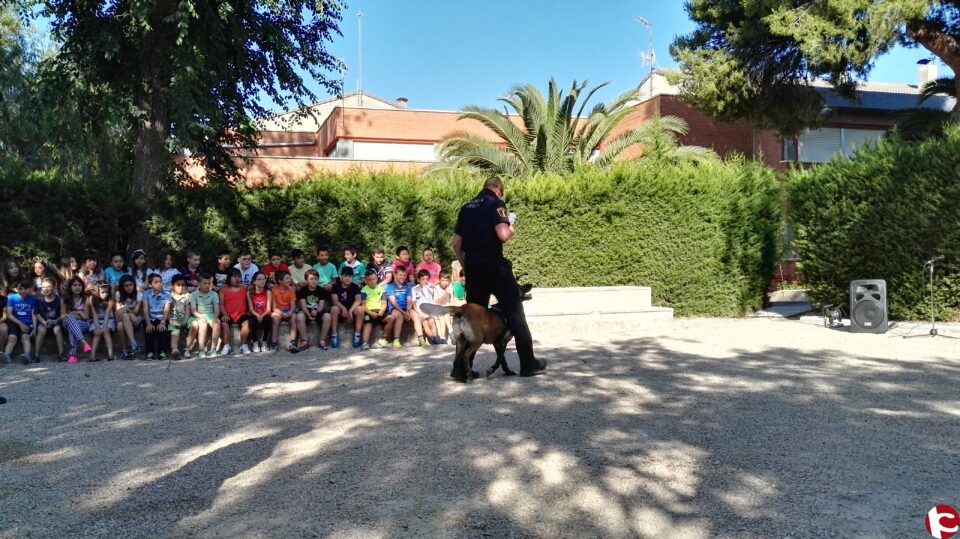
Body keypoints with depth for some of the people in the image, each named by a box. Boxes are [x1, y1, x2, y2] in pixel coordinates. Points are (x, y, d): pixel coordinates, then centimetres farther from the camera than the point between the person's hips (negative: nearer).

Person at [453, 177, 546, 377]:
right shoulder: (495, 203, -5)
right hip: (493, 264, -6)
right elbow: (503, 235, -19)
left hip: (472, 266, 6)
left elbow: (456, 244, 14)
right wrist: (512, 230, 2)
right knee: (514, 312, 3)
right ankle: (528, 364, 7)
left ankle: (461, 367, 9)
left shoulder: (466, 208, 15)